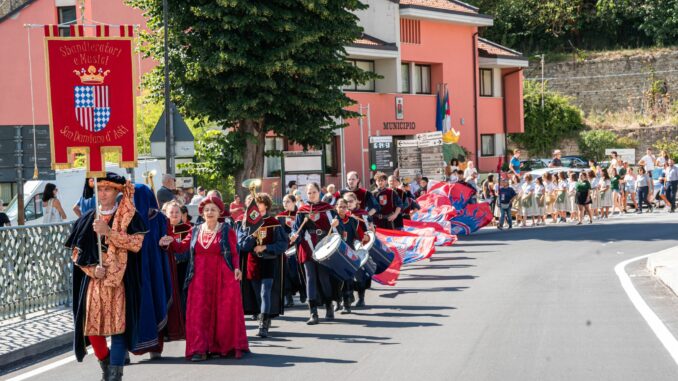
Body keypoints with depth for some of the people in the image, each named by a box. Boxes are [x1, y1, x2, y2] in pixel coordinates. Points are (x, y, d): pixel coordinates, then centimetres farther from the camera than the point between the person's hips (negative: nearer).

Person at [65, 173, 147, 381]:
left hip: (119, 281, -3)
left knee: (118, 327, -7)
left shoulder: (130, 217, 2)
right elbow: (77, 252, 11)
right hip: (93, 281, 3)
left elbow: (136, 243, -10)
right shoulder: (87, 220, 10)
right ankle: (106, 363, 24)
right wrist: (92, 269, -6)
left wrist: (109, 232, -17)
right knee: (92, 327, 0)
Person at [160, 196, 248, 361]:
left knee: (224, 312, -2)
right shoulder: (196, 231, 12)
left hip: (222, 278, -2)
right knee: (199, 312, -3)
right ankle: (199, 349, -3)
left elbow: (234, 254, -1)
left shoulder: (227, 231, 3)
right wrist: (171, 242, -12)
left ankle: (225, 346, 7)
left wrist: (236, 268, -16)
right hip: (200, 278, 2)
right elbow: (182, 247, 7)